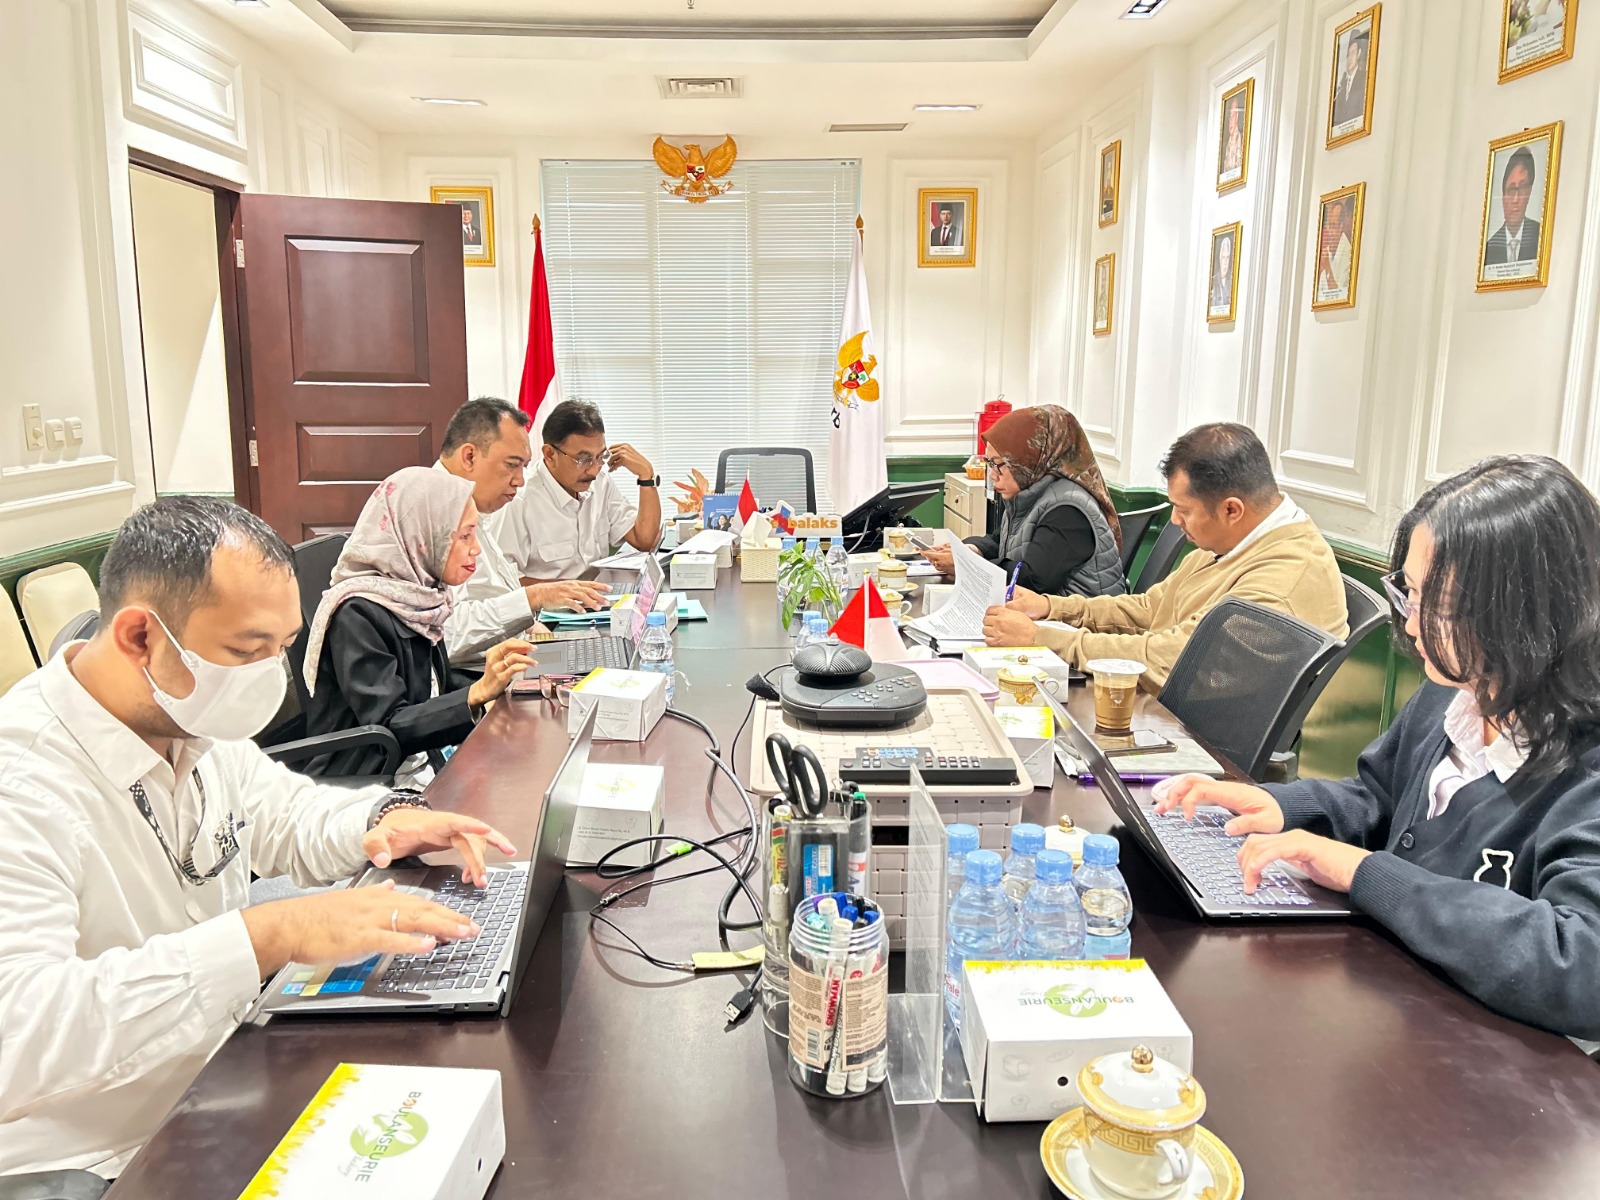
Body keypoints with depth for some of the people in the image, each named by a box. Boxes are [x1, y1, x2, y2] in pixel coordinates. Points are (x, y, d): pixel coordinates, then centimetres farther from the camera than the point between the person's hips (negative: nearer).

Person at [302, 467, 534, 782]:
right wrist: (479, 692, -30)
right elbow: (388, 728, -22)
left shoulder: (417, 596, 6)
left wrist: (496, 681, 0)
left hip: (424, 766, 8)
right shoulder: (358, 613, -17)